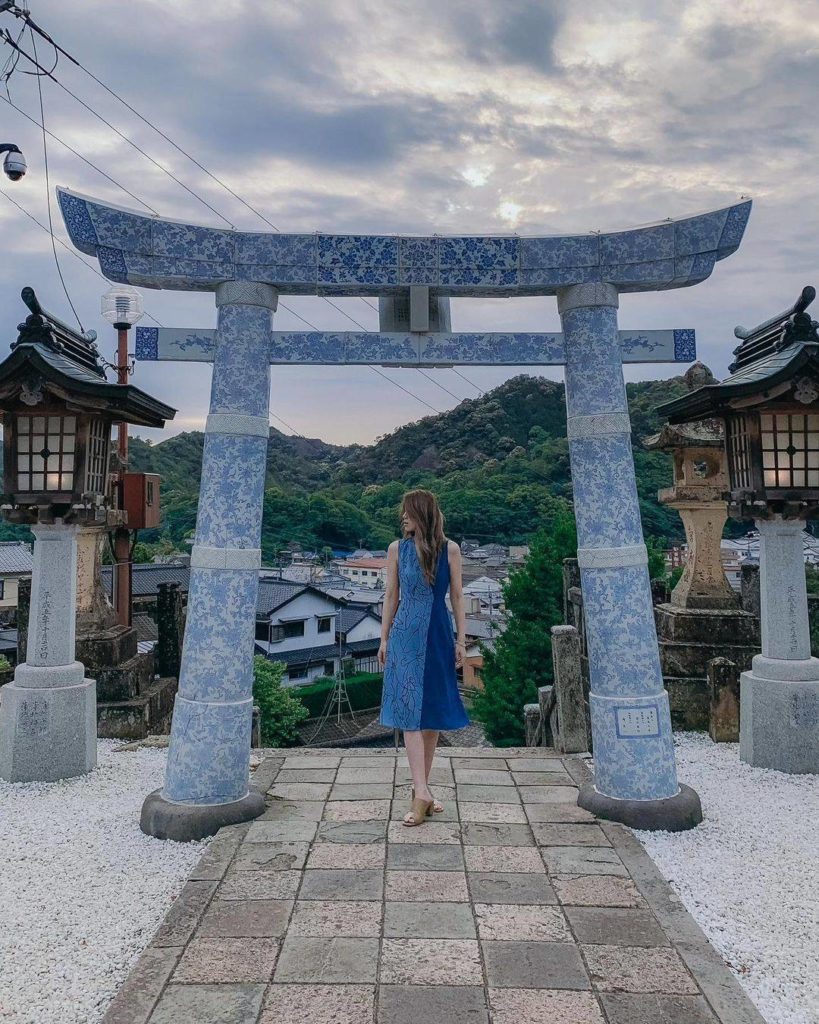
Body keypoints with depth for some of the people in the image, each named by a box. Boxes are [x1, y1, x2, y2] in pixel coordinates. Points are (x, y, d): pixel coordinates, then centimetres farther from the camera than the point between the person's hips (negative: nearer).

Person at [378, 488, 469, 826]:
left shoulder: (450, 549, 1)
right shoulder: (397, 548, 2)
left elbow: (456, 596, 4)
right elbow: (391, 596, 7)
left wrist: (460, 639, 2)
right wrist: (384, 638, 6)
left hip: (438, 636, 1)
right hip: (405, 636, -1)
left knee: (432, 712, 7)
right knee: (410, 711, -8)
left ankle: (420, 789, 19)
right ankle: (422, 792, -8)